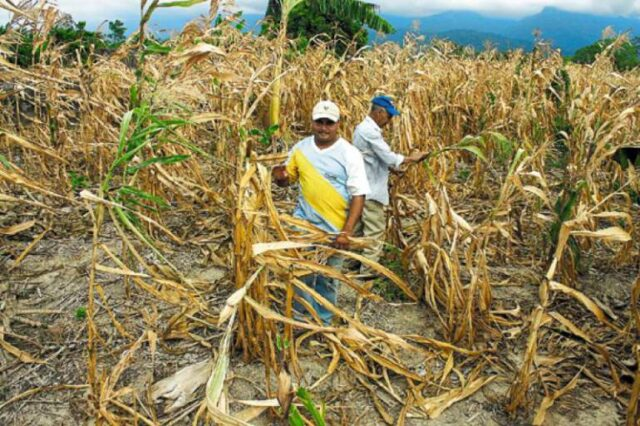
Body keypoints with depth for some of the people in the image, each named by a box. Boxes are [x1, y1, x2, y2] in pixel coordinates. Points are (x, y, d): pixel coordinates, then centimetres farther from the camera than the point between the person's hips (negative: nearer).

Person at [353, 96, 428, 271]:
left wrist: (392, 168, 10)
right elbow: (389, 157, -21)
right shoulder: (369, 131, -21)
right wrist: (412, 158, -8)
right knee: (375, 231, -4)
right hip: (370, 190, -11)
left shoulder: (364, 128, 13)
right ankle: (368, 272, 1)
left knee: (363, 228, 19)